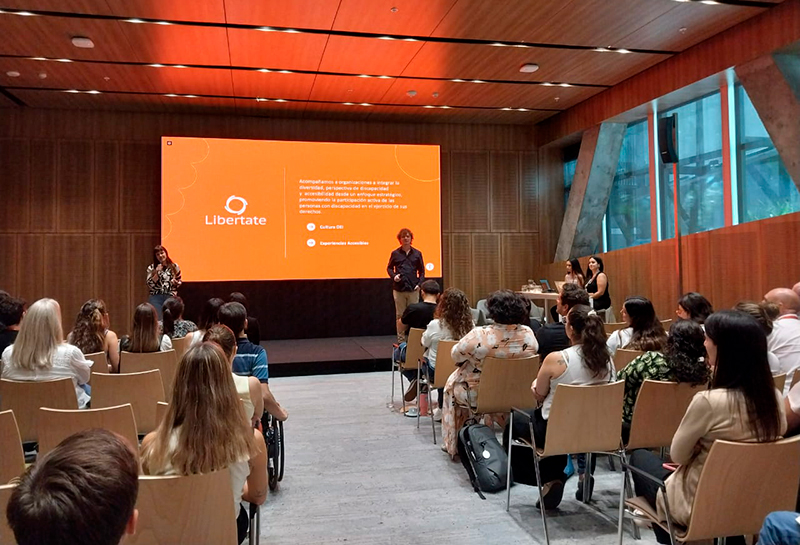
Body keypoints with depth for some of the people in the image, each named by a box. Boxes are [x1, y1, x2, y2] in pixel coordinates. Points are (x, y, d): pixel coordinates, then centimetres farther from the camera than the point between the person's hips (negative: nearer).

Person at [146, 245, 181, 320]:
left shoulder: (174, 266, 6)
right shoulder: (151, 268, 4)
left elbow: (179, 282, 15)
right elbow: (150, 285, -4)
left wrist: (175, 282, -7)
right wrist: (157, 272, -13)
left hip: (170, 297, 1)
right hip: (156, 298, -1)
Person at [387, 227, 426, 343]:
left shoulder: (417, 253, 7)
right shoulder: (395, 253, 6)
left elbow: (421, 271, 12)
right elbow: (389, 268, 14)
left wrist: (420, 283, -2)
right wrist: (393, 276, -6)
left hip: (413, 289, 0)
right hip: (398, 289, 0)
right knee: (400, 316, 3)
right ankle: (400, 340, 10)